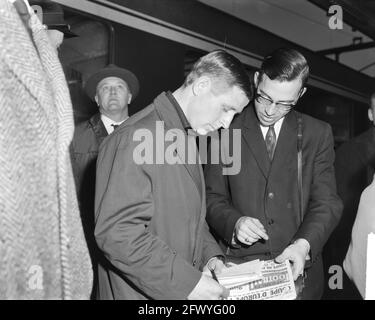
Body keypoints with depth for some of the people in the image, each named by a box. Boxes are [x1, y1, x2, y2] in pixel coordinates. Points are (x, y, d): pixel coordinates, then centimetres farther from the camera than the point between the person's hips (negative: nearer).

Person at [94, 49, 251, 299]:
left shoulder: (187, 136, 10)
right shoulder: (136, 137, -21)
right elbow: (115, 232, -26)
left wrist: (209, 253, 0)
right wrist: (188, 281, -24)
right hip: (141, 292, -8)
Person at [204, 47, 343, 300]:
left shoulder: (318, 134, 2)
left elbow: (326, 202, -2)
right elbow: (212, 197, 1)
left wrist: (304, 243, -18)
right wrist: (234, 221, -18)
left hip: (299, 271, 1)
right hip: (238, 268, -1)